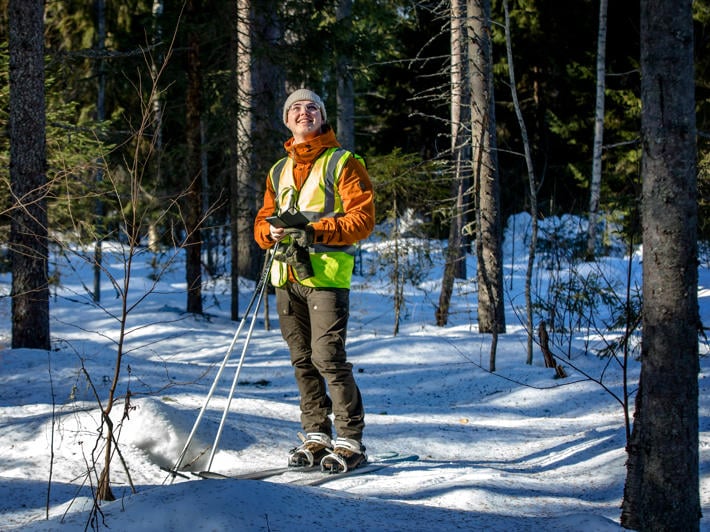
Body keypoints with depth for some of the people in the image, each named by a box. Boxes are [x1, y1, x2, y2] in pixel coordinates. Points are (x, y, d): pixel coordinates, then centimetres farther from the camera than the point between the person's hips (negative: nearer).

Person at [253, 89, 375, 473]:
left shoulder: (342, 163, 2)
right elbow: (262, 222, 21)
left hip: (327, 272, -6)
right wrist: (271, 230, -4)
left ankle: (350, 441, -8)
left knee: (328, 357, -13)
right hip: (287, 276, 6)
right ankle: (315, 435, 15)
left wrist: (313, 229, -18)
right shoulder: (278, 171, 21)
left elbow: (362, 219, -6)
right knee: (302, 360, 7)